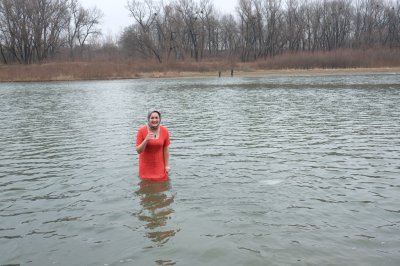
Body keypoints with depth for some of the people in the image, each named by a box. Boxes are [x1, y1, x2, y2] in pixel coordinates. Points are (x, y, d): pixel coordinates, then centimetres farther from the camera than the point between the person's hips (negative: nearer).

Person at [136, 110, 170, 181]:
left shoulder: (165, 131, -9)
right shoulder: (141, 131, -13)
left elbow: (166, 149, -3)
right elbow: (138, 151, -14)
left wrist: (167, 165, -3)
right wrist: (146, 140, -29)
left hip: (159, 165, 1)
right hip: (146, 165, -1)